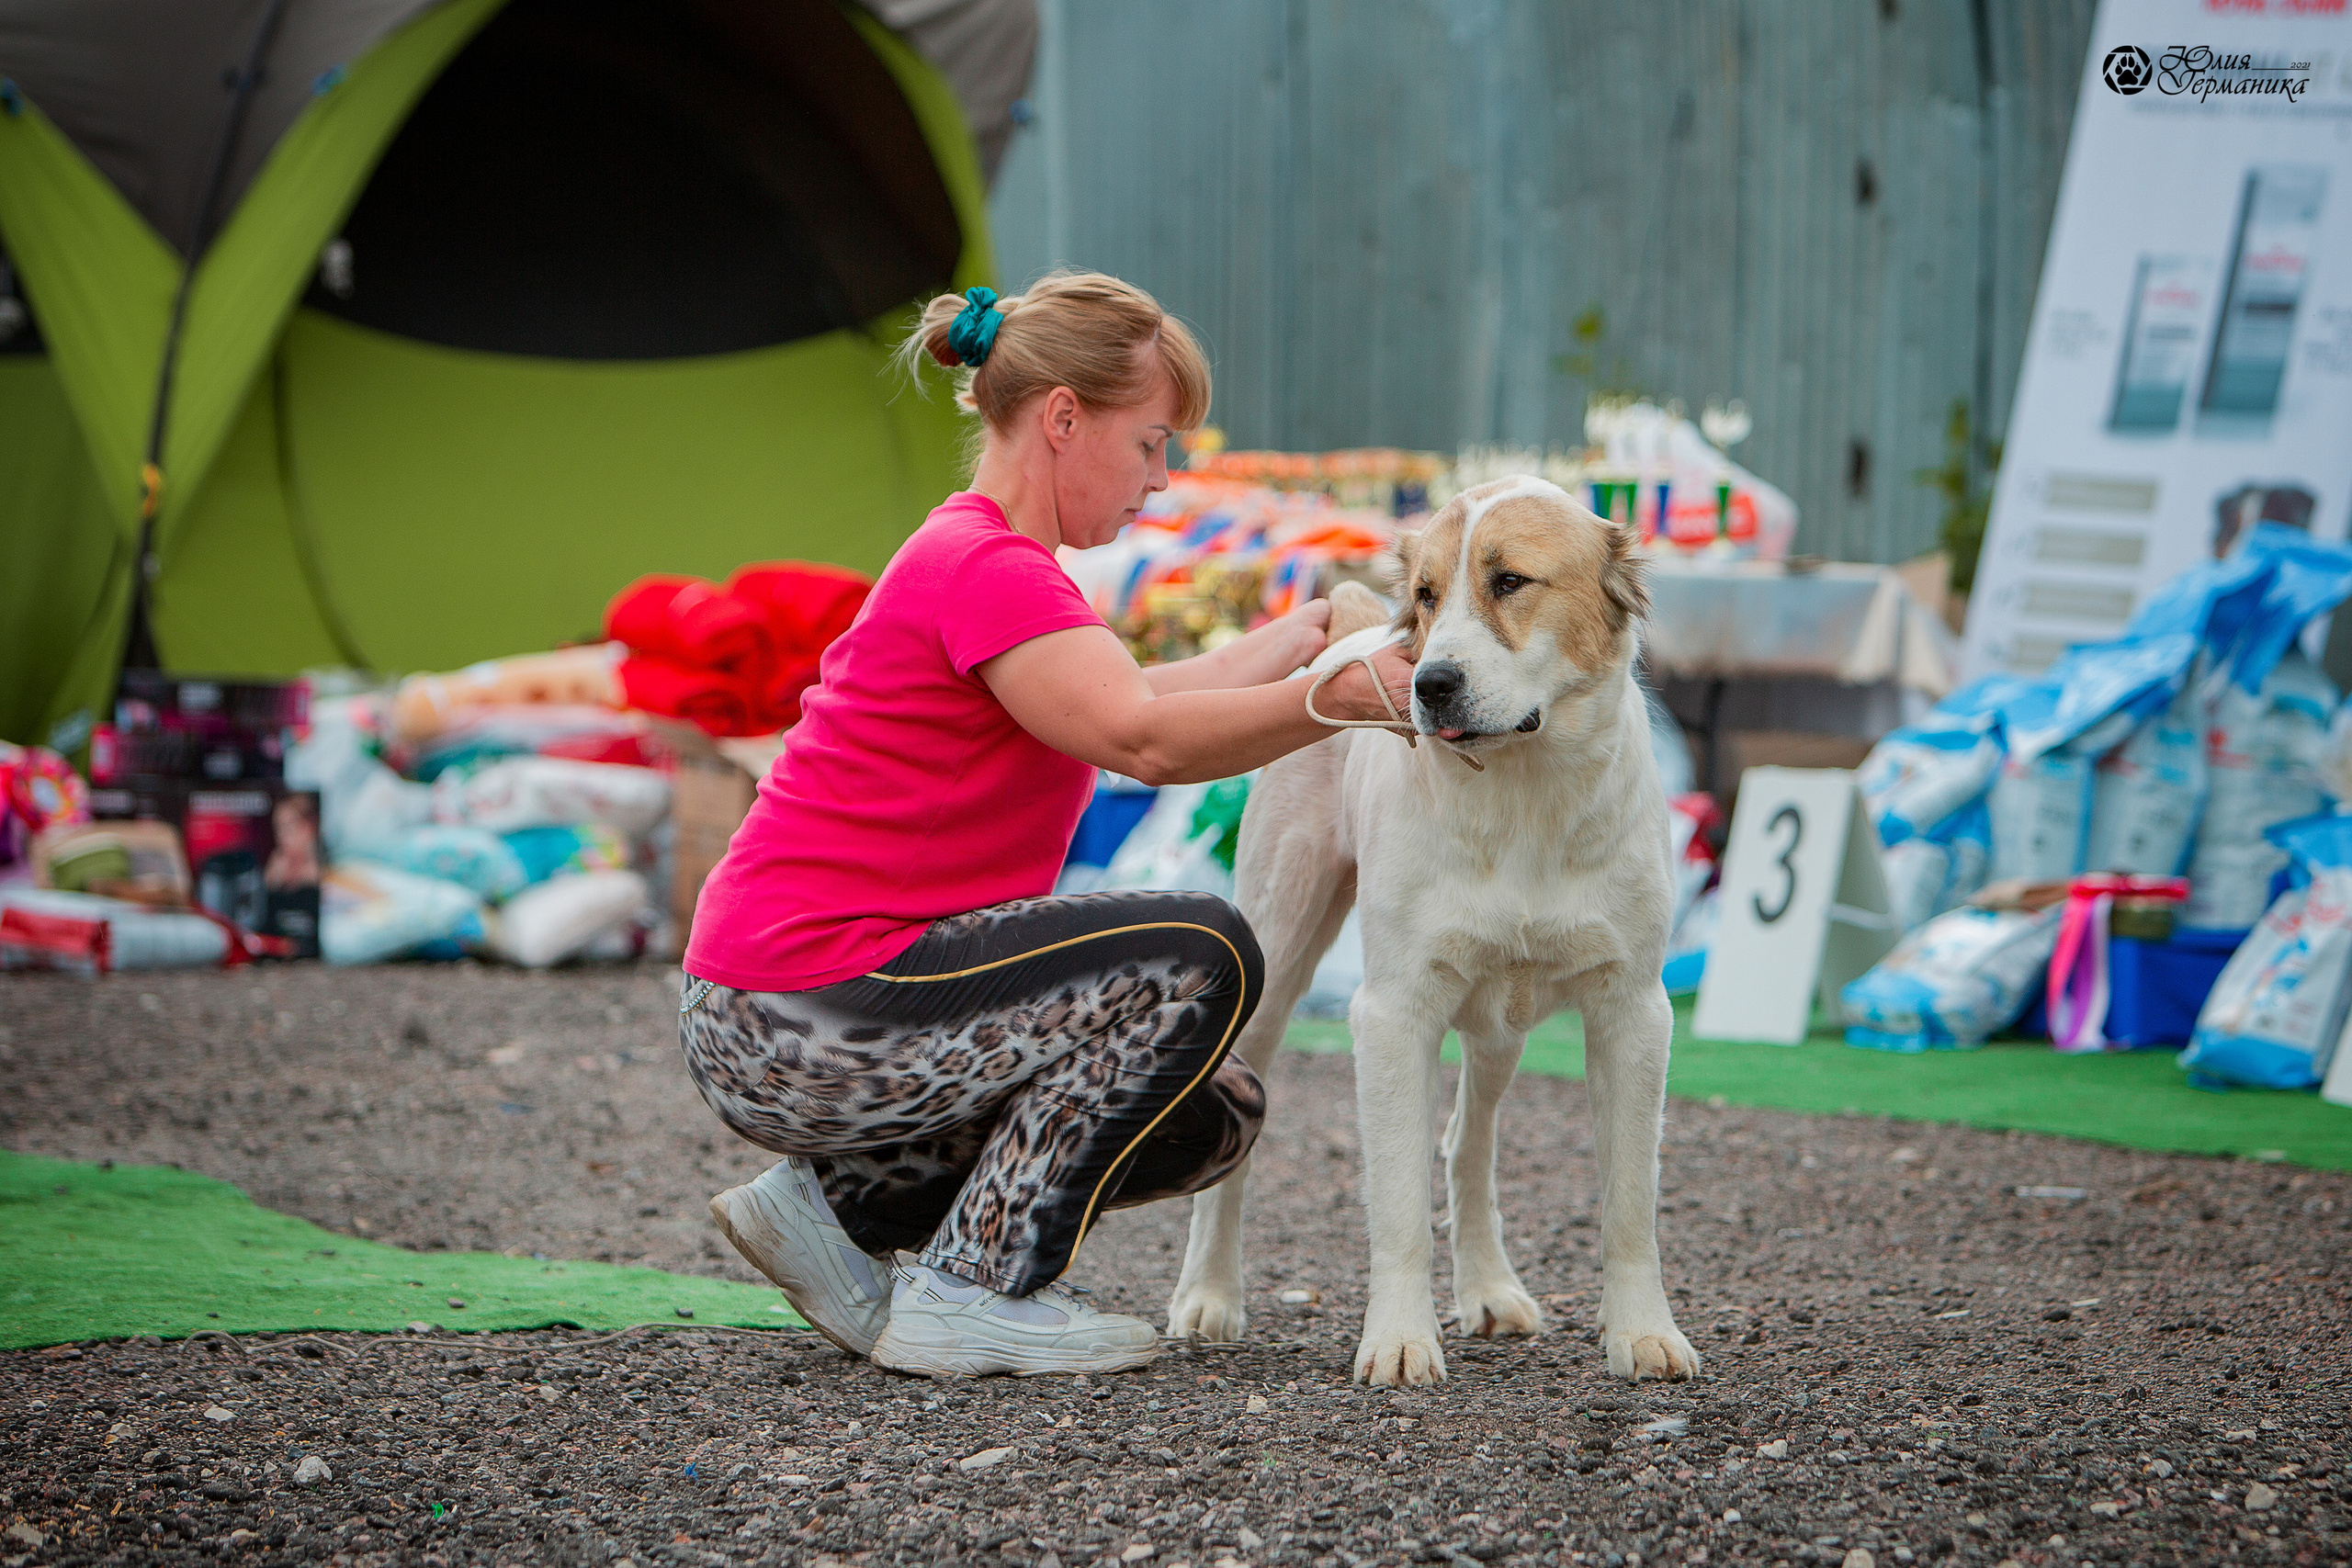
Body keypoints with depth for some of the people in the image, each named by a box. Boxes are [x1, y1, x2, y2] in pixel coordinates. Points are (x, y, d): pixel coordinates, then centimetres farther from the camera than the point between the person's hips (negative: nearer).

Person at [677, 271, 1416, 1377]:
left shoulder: (986, 559, 16)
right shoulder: (984, 567, -16)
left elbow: (1140, 700, 26)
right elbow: (1147, 741, -29)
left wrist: (1308, 630, 24)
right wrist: (1351, 695, -27)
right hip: (793, 1021, -11)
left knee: (1212, 1116, 10)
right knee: (1200, 957, -16)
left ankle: (832, 1207, 11)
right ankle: (971, 1296, -9)